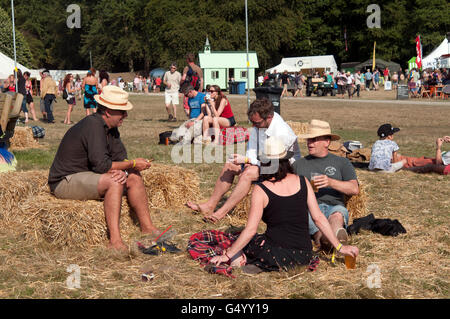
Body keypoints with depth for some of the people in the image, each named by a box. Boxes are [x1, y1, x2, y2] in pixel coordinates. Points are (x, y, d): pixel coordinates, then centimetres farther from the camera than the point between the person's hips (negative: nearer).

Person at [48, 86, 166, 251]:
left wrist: (122, 170, -19)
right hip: (65, 181, -10)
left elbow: (120, 156, 5)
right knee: (114, 181, -31)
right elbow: (101, 165, -30)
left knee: (134, 177, 3)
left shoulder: (110, 126, 5)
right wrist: (132, 164, -19)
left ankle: (147, 228, 6)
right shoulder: (93, 125, -24)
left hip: (87, 175, 10)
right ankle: (115, 240, -34)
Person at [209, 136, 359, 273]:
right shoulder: (303, 182, 2)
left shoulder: (261, 190, -9)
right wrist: (339, 246, 10)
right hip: (304, 256, 4)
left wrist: (228, 255, -1)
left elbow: (250, 230, -10)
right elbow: (318, 218, 2)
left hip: (278, 255, -4)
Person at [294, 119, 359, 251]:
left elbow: (354, 189, 6)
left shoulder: (342, 162, 22)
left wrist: (331, 182, -10)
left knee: (338, 214, -38)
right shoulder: (298, 164, 28)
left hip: (334, 206, -1)